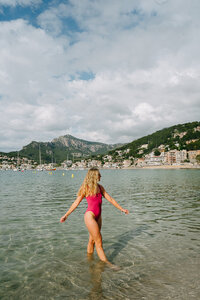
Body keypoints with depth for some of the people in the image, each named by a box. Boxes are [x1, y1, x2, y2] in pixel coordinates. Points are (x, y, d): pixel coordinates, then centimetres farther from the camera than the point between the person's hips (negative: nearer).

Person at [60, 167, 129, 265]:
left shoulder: (100, 187, 8)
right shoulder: (85, 188, -8)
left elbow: (110, 199, 12)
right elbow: (76, 203, -1)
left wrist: (121, 208, 10)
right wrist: (66, 215, 1)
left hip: (98, 216, 6)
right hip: (90, 216, -6)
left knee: (92, 240, 16)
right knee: (99, 241, -2)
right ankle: (106, 263, 4)